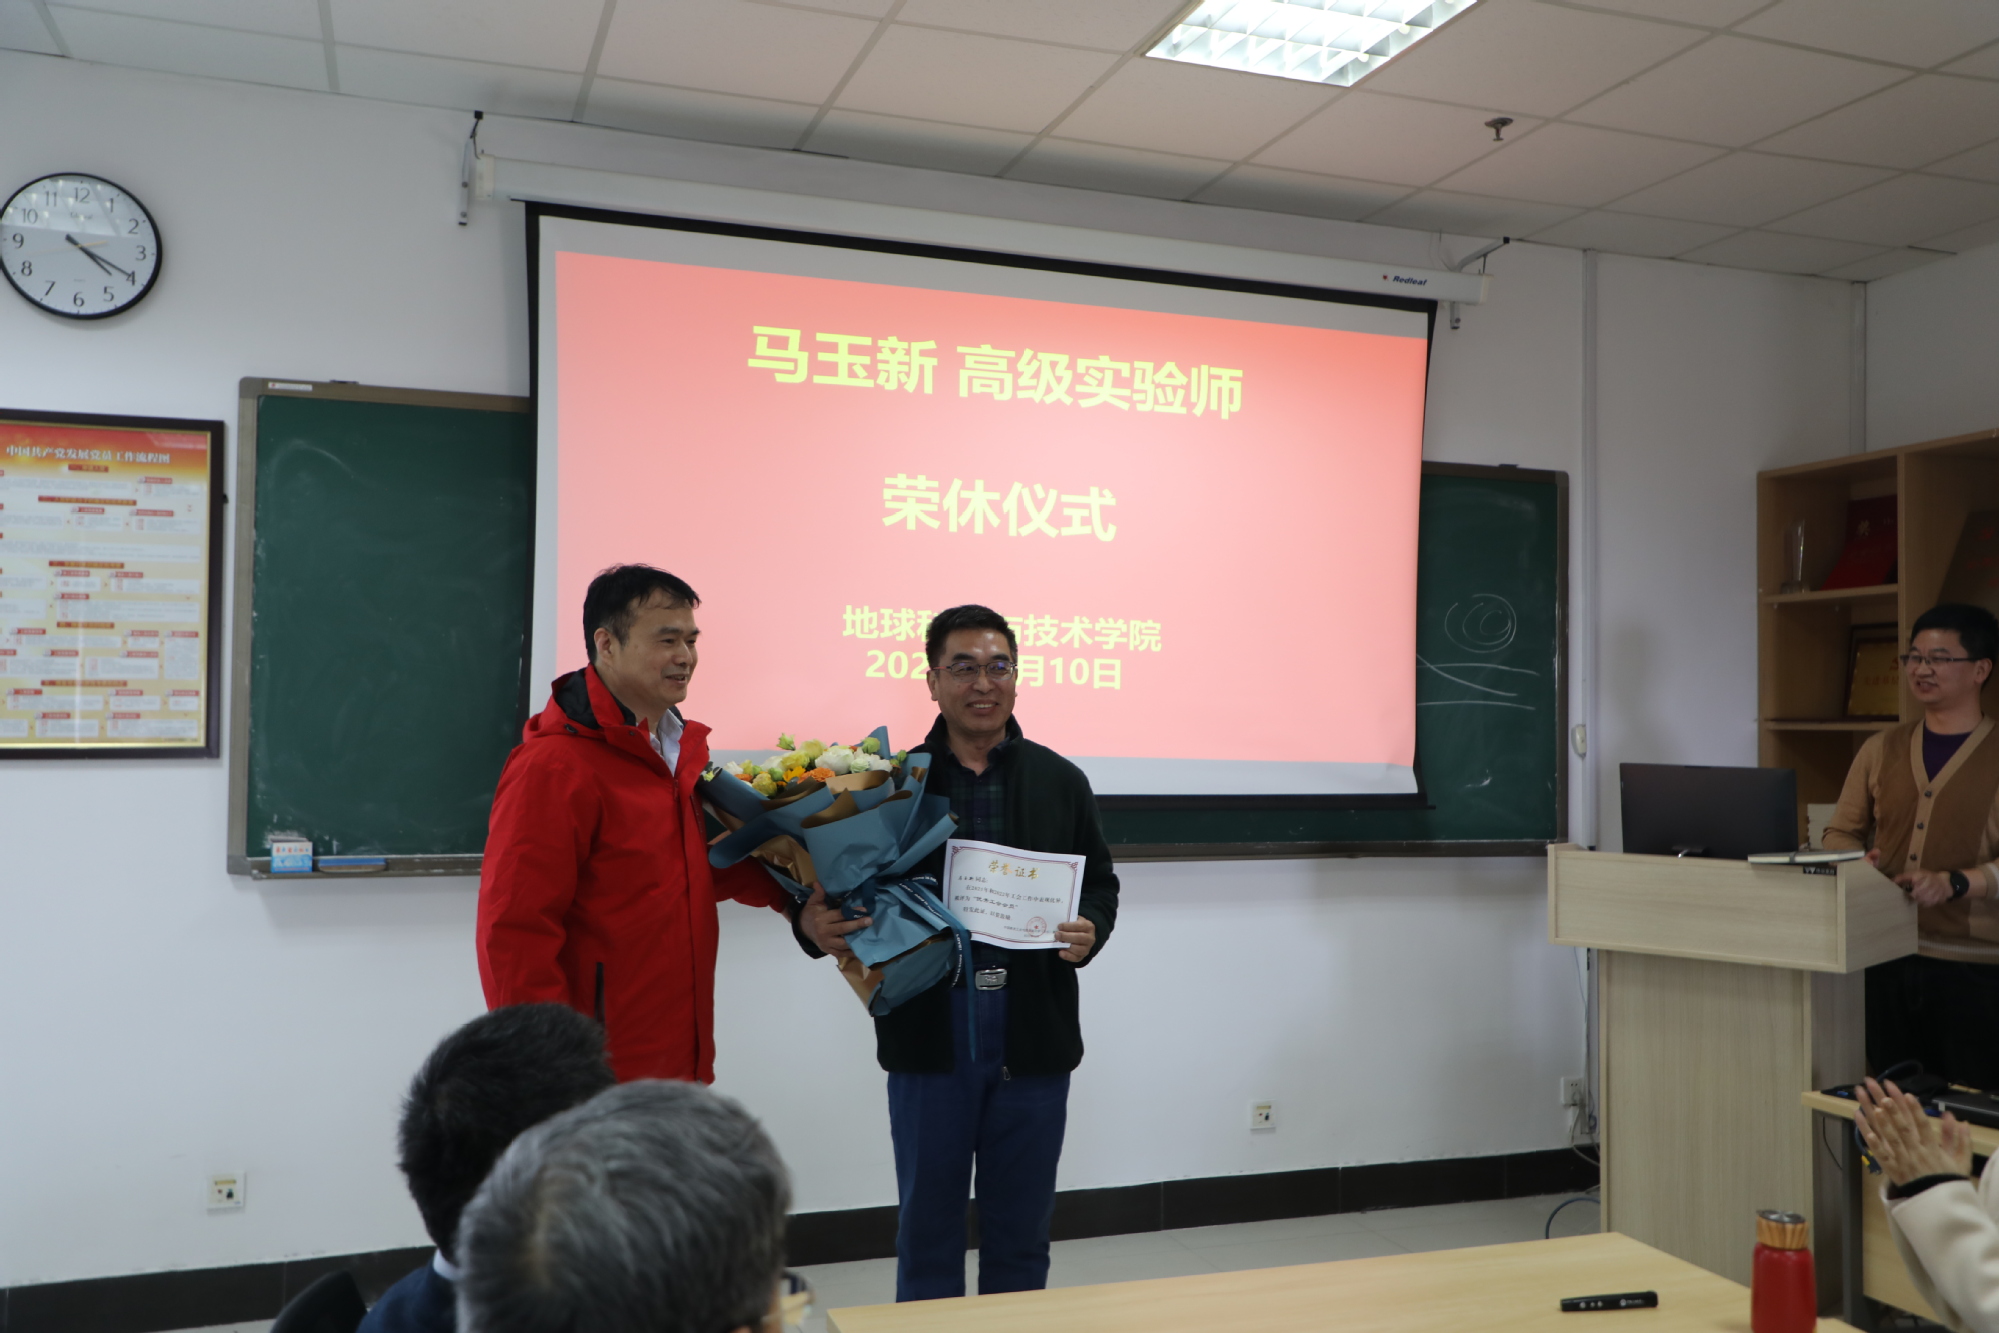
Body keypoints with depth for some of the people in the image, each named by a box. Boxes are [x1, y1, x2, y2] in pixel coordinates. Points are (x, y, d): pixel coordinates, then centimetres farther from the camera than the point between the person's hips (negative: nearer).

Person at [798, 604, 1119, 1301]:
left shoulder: (1062, 782, 5)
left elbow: (1100, 885, 11)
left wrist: (1090, 930, -10)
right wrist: (815, 922, -21)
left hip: (1034, 1046, 2)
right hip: (929, 1041, -1)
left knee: (1021, 1231, 15)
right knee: (928, 1229, 12)